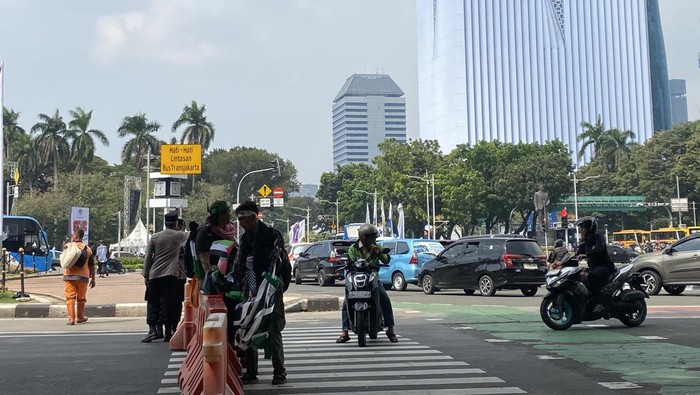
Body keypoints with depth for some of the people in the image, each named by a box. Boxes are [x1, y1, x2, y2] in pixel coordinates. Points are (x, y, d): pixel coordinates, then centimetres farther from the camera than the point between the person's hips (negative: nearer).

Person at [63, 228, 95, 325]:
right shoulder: (88, 249, 3)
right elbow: (91, 266, 4)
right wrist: (93, 279, 11)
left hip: (69, 276, -2)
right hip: (83, 276, 2)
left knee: (70, 297, 1)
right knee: (81, 298, 16)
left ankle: (71, 318, -10)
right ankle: (80, 317, 29)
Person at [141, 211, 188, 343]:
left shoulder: (154, 237, 6)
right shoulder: (179, 236, 1)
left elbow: (148, 257, 6)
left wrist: (145, 274, 11)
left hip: (154, 275, 2)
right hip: (170, 275, -2)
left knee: (152, 303, 8)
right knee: (168, 303, 1)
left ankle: (152, 329, -2)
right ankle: (167, 332, 2)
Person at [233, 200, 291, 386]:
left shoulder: (272, 235, -8)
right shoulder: (245, 238, 13)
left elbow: (282, 262, -12)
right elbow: (239, 265, 16)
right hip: (251, 292, 7)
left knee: (274, 333, -3)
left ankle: (279, 372, 6)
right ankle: (251, 372, 17)